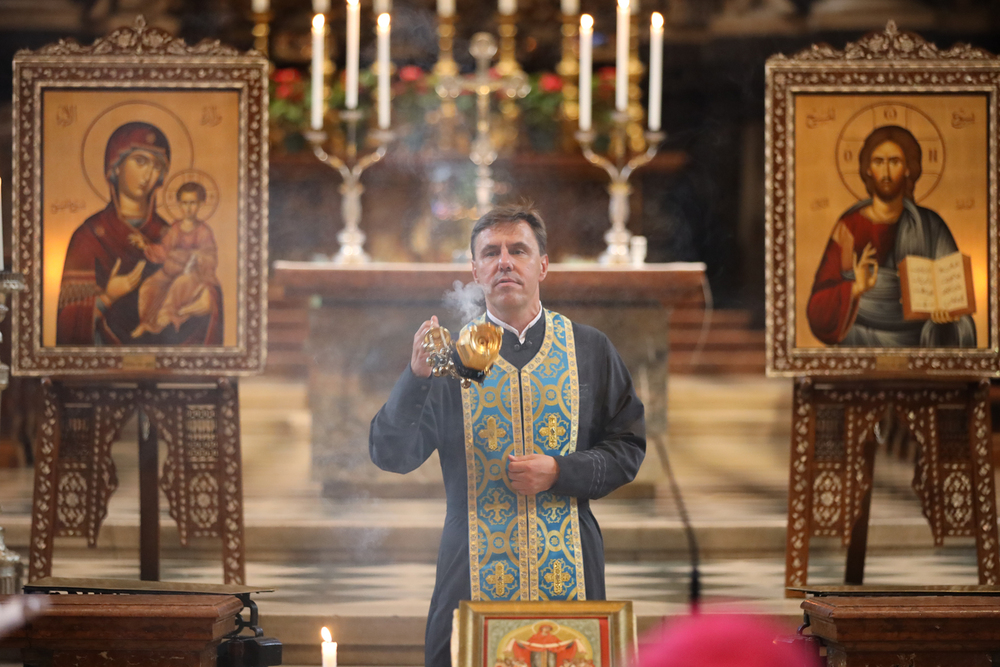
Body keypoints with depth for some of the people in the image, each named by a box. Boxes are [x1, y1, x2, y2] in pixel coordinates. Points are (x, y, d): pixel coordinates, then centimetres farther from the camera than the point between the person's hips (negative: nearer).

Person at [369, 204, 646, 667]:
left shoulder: (591, 350, 9)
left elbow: (627, 447, 9)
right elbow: (390, 455, -2)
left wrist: (560, 472, -8)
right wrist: (417, 376, -17)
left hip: (570, 572, 1)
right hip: (475, 574, -1)